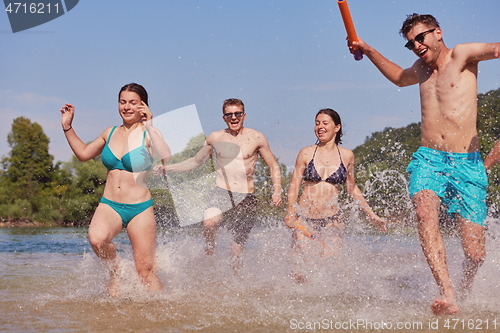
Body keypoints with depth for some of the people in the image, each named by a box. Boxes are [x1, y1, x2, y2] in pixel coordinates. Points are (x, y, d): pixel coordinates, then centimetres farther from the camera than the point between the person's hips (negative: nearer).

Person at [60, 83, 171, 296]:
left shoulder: (148, 134, -5)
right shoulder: (111, 133, 10)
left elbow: (166, 157, -27)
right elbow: (84, 154, 26)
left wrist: (149, 126, -32)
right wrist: (67, 127, 18)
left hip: (139, 208, -3)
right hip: (109, 205, 3)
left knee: (145, 271, -2)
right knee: (97, 239, -30)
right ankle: (114, 268, -1)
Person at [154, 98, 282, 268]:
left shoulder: (256, 138, 3)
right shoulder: (215, 138, 8)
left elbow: (273, 166, 10)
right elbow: (196, 161, 21)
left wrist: (277, 191, -6)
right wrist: (167, 169, 11)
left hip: (246, 198, -1)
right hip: (221, 193, 1)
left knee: (236, 252, 0)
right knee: (209, 223, -32)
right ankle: (209, 252, -6)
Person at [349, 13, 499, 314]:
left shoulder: (462, 56, 3)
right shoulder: (422, 69, 21)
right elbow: (399, 77, 44)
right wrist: (368, 51, 36)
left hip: (467, 164, -4)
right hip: (428, 159, 4)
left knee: (475, 253, -5)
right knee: (425, 212, -31)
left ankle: (465, 291, 30)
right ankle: (447, 296, -41)